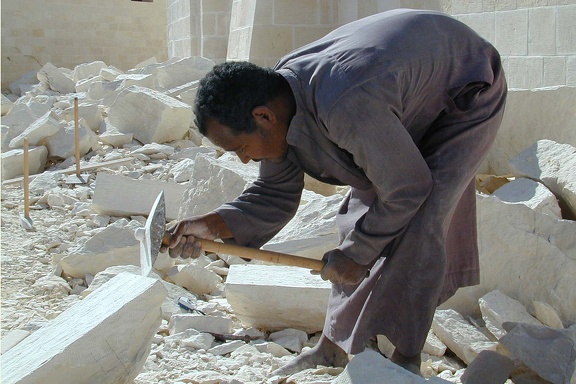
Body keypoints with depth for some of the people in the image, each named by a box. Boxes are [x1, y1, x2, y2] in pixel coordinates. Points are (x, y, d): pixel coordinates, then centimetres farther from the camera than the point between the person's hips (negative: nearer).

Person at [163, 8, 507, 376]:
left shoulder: (344, 108, -43)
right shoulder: (278, 92, -15)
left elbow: (407, 189, -29)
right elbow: (275, 194, -5)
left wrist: (357, 253, -17)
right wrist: (216, 224, -21)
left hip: (467, 99, -8)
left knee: (417, 224, -19)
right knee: (363, 211, 4)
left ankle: (406, 360, -4)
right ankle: (334, 348, 13)